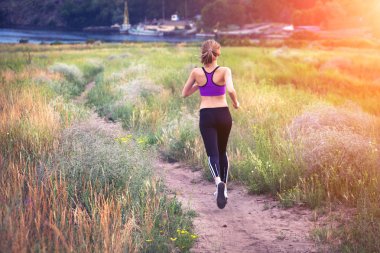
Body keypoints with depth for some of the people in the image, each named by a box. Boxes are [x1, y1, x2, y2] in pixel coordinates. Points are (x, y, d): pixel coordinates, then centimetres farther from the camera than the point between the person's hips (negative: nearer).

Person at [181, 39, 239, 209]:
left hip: (206, 116, 0)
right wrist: (236, 103, -5)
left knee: (212, 153, -5)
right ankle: (223, 188, 24)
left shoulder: (196, 72, -2)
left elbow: (185, 93, 9)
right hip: (223, 114, 1)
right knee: (222, 152, 20)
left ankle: (218, 181, -34)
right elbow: (230, 90, -24)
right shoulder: (224, 71, -7)